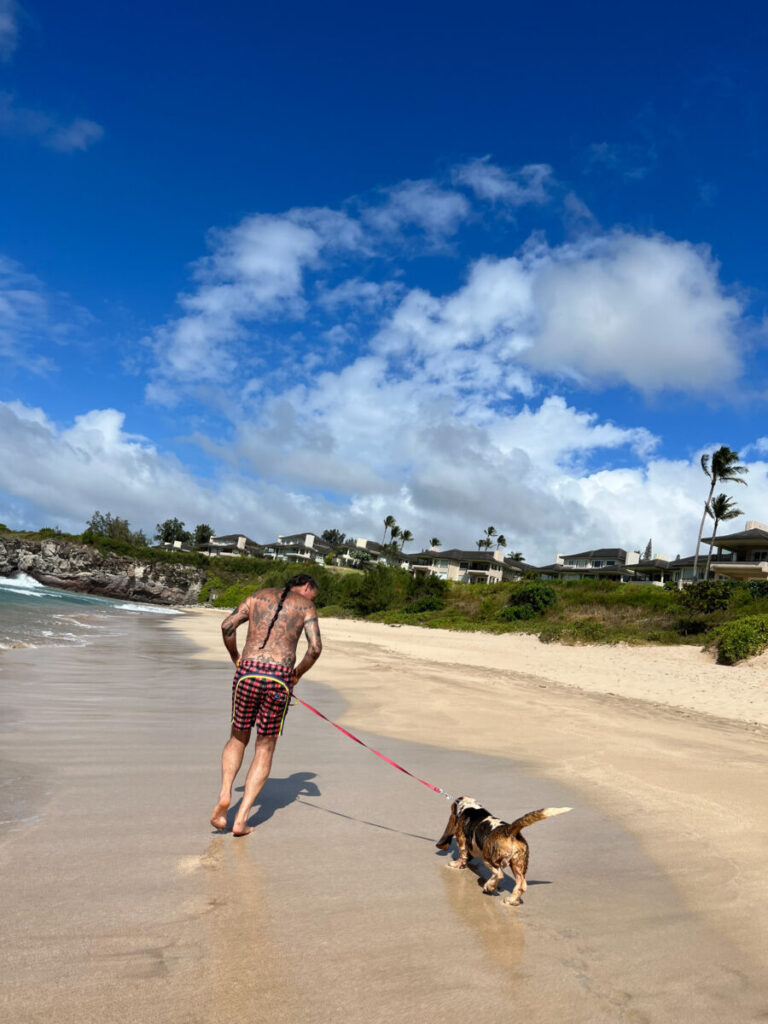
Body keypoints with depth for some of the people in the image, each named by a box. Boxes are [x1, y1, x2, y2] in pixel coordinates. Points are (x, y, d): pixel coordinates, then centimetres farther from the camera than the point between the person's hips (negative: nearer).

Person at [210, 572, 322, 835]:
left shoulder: (259, 595, 19)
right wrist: (296, 675, 12)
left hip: (248, 672, 2)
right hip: (279, 678, -2)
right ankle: (241, 819, 6)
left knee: (238, 737, 23)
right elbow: (315, 648, -3)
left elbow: (227, 626, 6)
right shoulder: (305, 606, 11)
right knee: (265, 748, 11)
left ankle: (225, 794, 2)